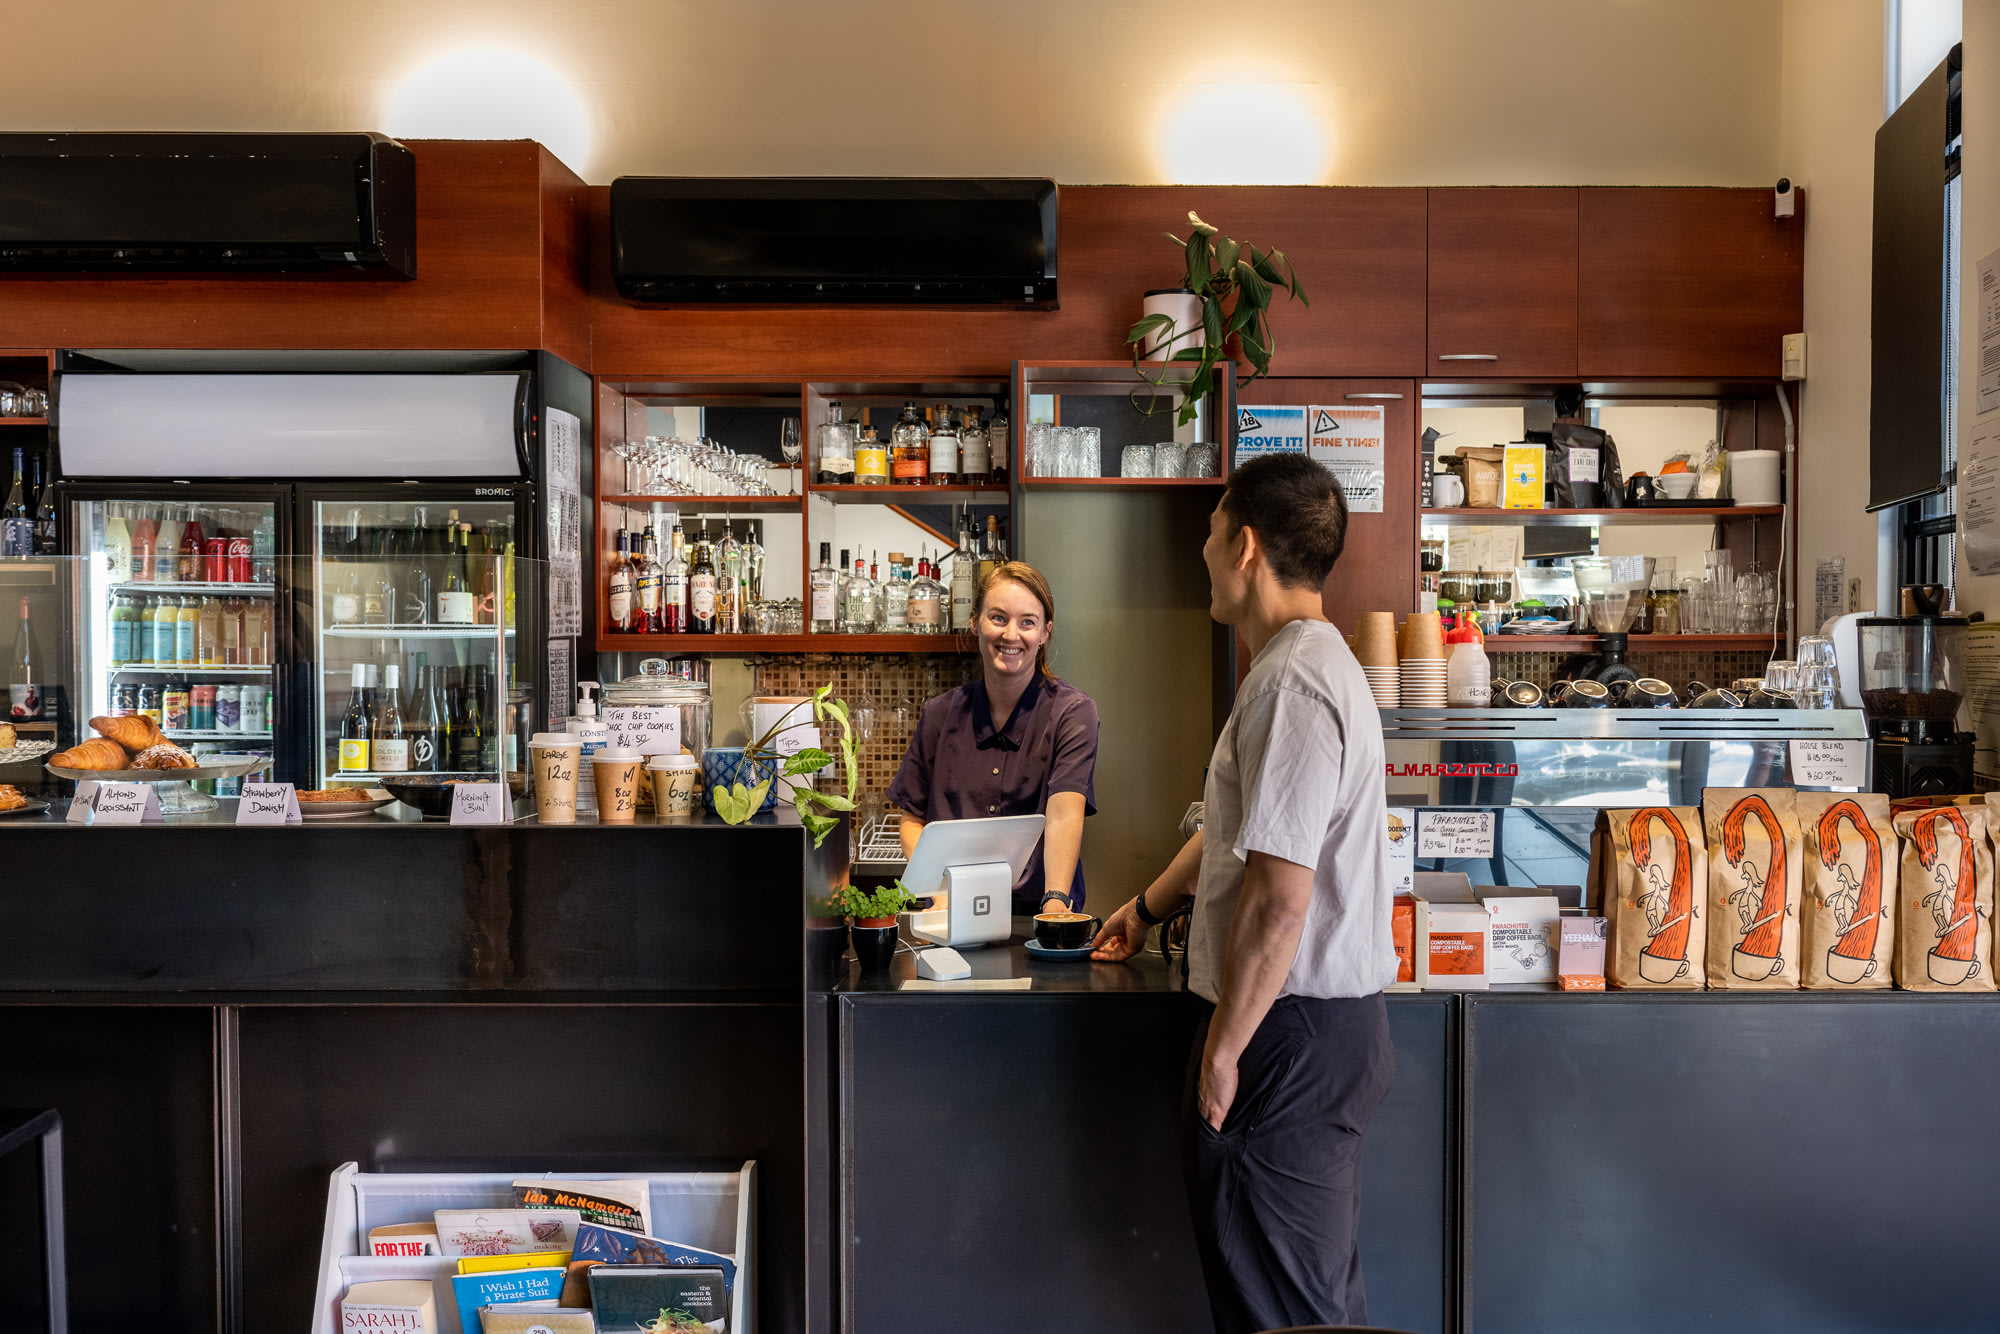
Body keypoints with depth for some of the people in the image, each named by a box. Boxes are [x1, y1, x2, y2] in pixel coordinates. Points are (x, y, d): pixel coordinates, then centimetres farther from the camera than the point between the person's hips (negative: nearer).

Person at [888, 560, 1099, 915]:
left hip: (1034, 916, -3)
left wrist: (1056, 902, -35)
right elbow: (912, 819, 13)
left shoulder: (1072, 712, -3)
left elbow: (1064, 815, -18)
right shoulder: (940, 714, 7)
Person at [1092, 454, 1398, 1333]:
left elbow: (1279, 899, -26)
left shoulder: (1294, 684, -21)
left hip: (1290, 1030, -10)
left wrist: (1224, 1047, -17)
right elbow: (1240, 829, 27)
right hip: (1329, 1024, 10)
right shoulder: (1310, 662, 14)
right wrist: (1147, 908, 38)